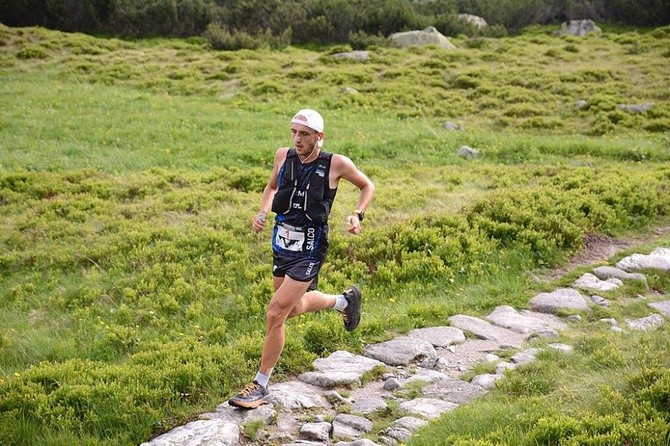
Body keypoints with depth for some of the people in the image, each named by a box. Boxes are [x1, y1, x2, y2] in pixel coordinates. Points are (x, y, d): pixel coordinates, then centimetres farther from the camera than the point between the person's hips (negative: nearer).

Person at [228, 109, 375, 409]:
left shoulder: (336, 164, -11)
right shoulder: (283, 156, 0)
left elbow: (367, 186, 7)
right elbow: (272, 187, 20)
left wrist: (357, 215, -9)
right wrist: (263, 212, 2)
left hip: (309, 250, -6)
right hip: (281, 244, 6)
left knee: (275, 314, -13)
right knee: (294, 309, 23)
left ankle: (260, 386, 0)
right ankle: (343, 300, 51)